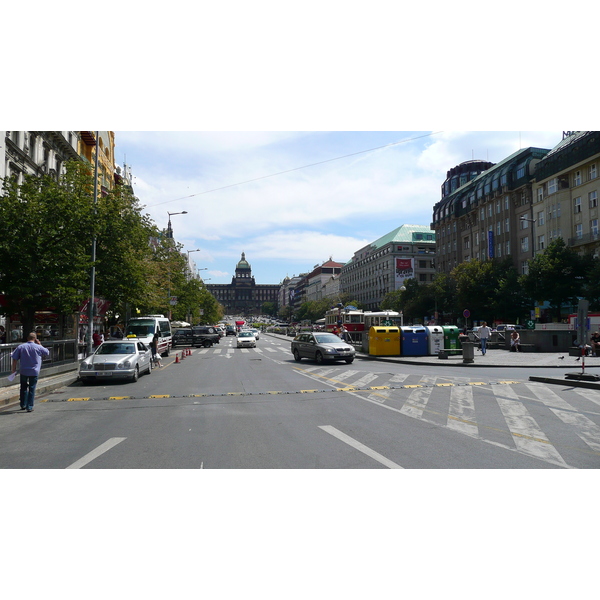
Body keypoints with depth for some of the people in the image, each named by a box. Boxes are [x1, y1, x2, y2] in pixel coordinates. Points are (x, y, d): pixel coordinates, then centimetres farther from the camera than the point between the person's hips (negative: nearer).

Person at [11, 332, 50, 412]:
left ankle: (23, 405, 26)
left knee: (23, 388, 19)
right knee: (32, 389, 4)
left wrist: (14, 369, 8)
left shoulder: (21, 347, -2)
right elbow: (47, 353, 10)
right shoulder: (38, 347, -6)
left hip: (23, 371, 2)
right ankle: (29, 407, 3)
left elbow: (14, 359, -1)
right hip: (34, 372, -2)